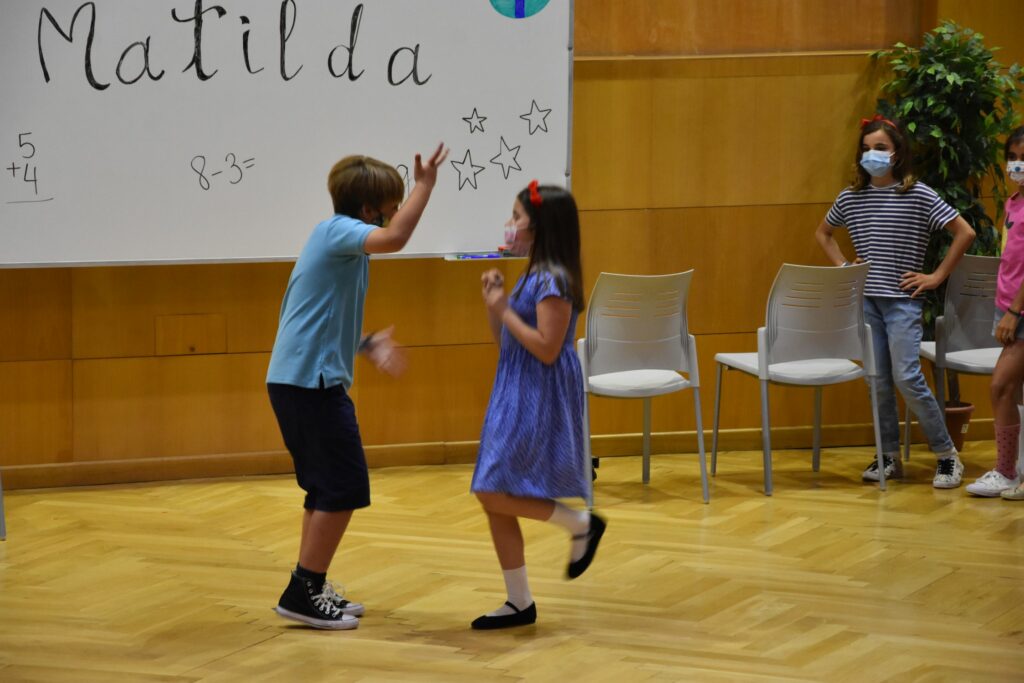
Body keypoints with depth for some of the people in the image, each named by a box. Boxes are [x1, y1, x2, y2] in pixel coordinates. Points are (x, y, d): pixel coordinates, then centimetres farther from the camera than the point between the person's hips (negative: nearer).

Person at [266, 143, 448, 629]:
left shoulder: (340, 243, 17)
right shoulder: (336, 230, -11)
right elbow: (394, 239, -31)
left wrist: (369, 346, 11)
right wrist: (425, 185, -20)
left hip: (297, 379, 10)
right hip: (312, 382, -10)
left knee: (327, 486, 18)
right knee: (345, 487, -5)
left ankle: (308, 588, 25)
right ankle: (303, 594, -1)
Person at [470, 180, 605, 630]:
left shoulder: (554, 280, -15)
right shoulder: (532, 277, 13)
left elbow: (546, 349, -22)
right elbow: (507, 344, 17)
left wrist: (505, 312, -16)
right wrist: (493, 304, 3)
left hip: (539, 403, -10)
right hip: (515, 398, 10)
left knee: (494, 493, -15)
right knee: (495, 499, 7)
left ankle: (581, 524, 2)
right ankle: (519, 603, 13)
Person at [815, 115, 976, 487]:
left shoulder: (918, 195, -7)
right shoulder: (851, 197, 7)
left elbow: (965, 233, -7)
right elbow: (823, 233, 25)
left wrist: (937, 276, -7)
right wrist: (842, 265, 11)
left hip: (901, 299, -4)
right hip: (864, 299, 5)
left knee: (907, 378, -12)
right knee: (878, 381, 6)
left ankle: (946, 454, -1)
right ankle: (889, 456, 16)